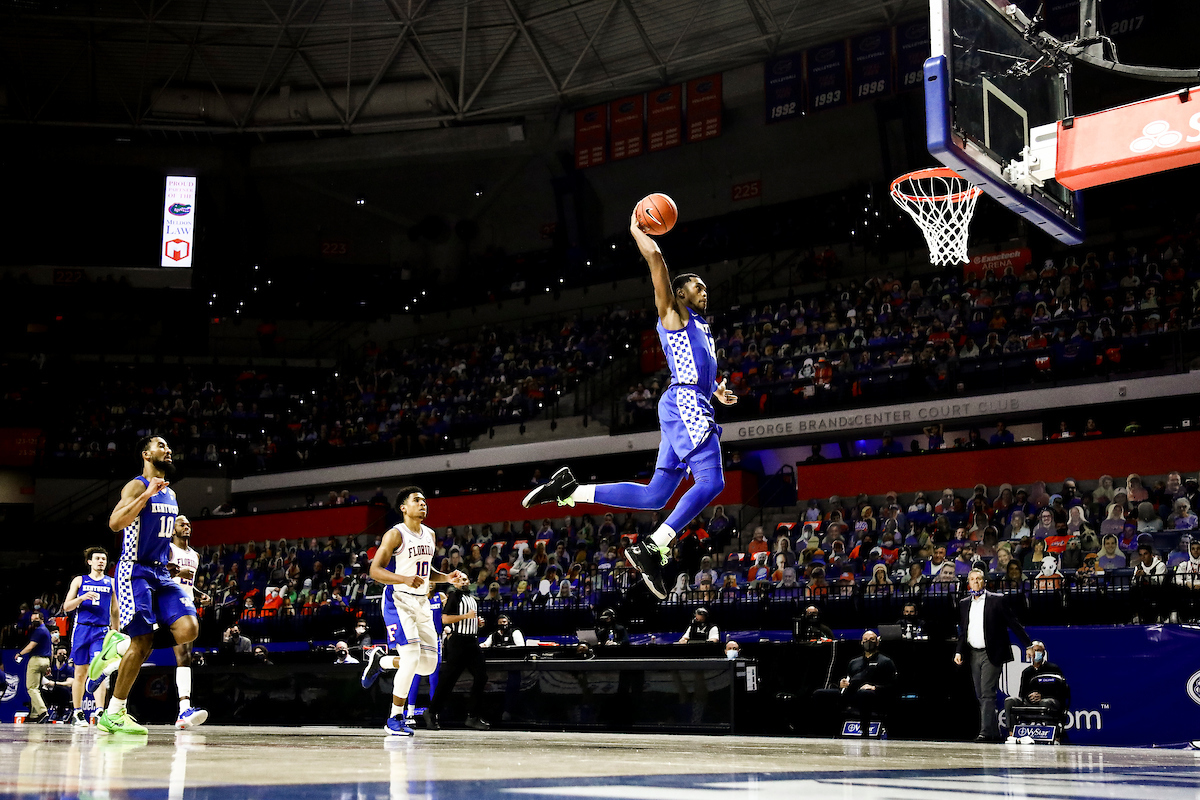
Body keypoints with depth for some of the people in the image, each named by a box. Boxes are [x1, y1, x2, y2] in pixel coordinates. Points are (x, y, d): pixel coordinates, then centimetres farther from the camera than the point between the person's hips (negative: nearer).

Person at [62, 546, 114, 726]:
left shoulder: (111, 582, 14)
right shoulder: (79, 581, 11)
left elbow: (115, 610, 19)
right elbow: (66, 607, 6)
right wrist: (82, 598, -12)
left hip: (102, 630, 0)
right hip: (81, 629, 0)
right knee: (80, 673, 4)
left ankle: (99, 712, -23)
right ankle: (77, 713, 15)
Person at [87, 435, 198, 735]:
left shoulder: (170, 494, 17)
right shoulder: (137, 486, -8)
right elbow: (115, 523, -24)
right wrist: (148, 494, -27)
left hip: (162, 573, 7)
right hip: (135, 571, -7)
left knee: (188, 629, -12)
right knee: (143, 643, -12)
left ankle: (117, 646, 9)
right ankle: (113, 713, 2)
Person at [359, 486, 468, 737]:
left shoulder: (429, 535, 12)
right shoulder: (395, 534, -10)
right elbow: (375, 570, -15)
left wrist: (448, 578, 6)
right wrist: (405, 579, -30)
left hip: (421, 602, 7)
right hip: (398, 600, -7)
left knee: (429, 664, 1)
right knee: (412, 657, -19)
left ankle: (380, 660, 27)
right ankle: (395, 719, -6)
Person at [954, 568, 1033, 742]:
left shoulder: (996, 600, -2)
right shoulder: (964, 604, 13)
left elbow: (1013, 624, 0)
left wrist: (1028, 644, -1)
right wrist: (959, 651, 5)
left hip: (991, 654, -6)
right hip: (973, 654, 6)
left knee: (987, 694, -13)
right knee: (981, 696, 8)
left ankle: (986, 731, -16)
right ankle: (994, 733, 15)